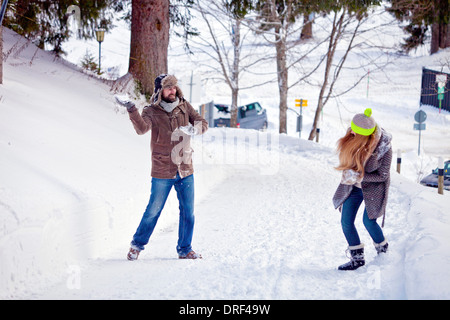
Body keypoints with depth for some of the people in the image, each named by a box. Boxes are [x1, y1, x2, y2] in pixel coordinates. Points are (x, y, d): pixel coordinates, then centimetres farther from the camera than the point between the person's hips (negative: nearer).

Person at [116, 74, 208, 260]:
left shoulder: (184, 107, 3)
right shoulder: (152, 112, -8)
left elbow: (203, 124, 4)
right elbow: (142, 128, -27)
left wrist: (194, 129, -19)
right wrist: (132, 110, -43)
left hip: (185, 170, 4)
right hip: (162, 172, -4)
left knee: (188, 212, 8)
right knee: (153, 210, 4)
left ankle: (185, 250, 21)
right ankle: (137, 245, 23)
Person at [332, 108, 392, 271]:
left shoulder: (384, 148, -27)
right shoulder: (352, 137, -16)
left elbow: (382, 176, -17)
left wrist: (359, 177, -24)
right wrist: (348, 174, -11)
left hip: (373, 185, -5)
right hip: (354, 185, 5)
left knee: (368, 221, -10)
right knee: (346, 221, 1)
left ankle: (383, 250, 19)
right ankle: (357, 258, 15)